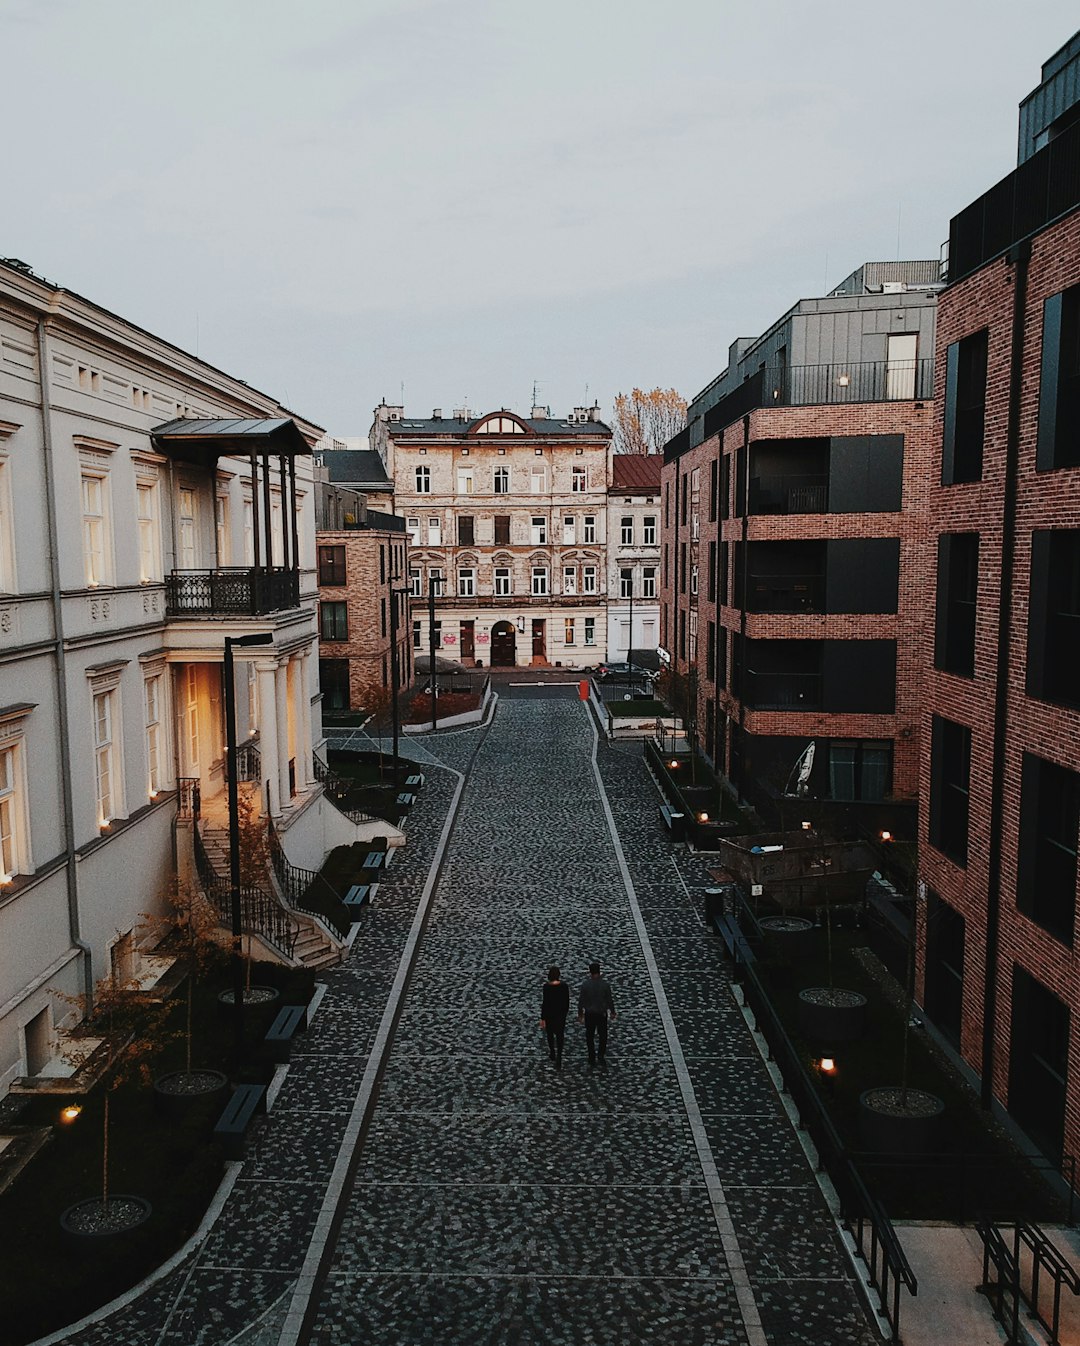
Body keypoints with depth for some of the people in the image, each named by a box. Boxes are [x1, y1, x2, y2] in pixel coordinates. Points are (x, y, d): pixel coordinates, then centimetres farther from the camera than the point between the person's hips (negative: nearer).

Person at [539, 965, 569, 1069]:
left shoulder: (547, 986, -20)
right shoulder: (564, 986, -10)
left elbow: (544, 1003, -17)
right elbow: (567, 1001, -1)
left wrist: (542, 1018, -9)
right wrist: (565, 1013, 16)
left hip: (549, 1014, -2)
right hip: (561, 1014, 2)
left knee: (550, 1033, 24)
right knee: (560, 1036, 8)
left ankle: (552, 1054, 43)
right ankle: (558, 1061, 3)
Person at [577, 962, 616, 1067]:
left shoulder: (585, 985, -12)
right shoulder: (605, 985, -12)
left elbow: (581, 1001, -7)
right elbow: (610, 1000, -6)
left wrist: (580, 1014, 4)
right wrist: (612, 1013, 8)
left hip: (589, 1014, 0)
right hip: (602, 1014, 0)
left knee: (590, 1037, 15)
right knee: (602, 1036, 12)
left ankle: (592, 1059, 21)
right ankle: (600, 1056, -5)